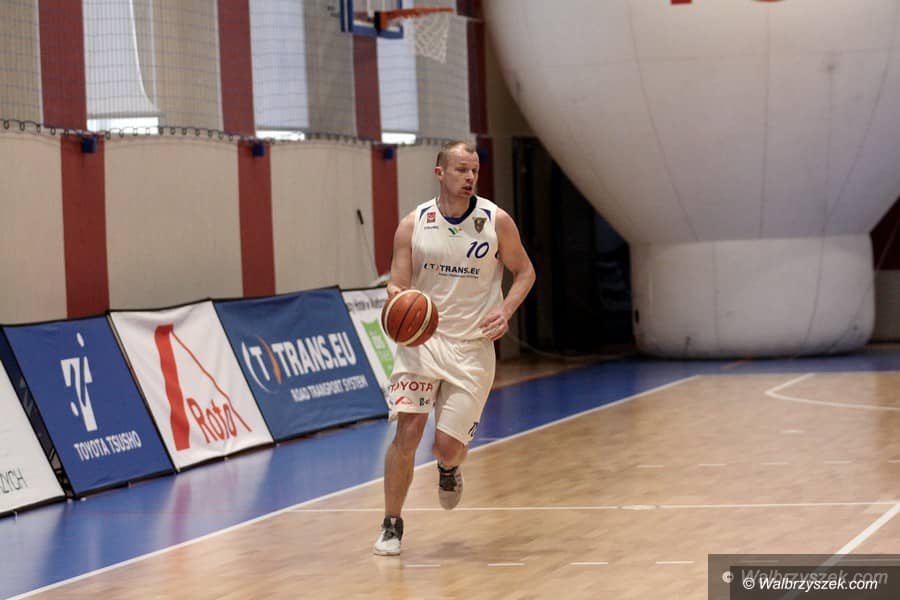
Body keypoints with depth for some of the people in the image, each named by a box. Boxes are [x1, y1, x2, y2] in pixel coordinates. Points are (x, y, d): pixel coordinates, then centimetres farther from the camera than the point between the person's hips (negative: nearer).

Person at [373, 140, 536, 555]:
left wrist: (505, 310, -11)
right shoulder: (413, 225, -3)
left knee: (447, 446, -3)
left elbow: (524, 272, 7)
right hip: (421, 338, 0)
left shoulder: (496, 221, -4)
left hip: (472, 346, 0)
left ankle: (449, 468, 37)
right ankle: (392, 524, 3)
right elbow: (397, 285, -1)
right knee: (406, 432, -14)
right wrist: (397, 297, -25)